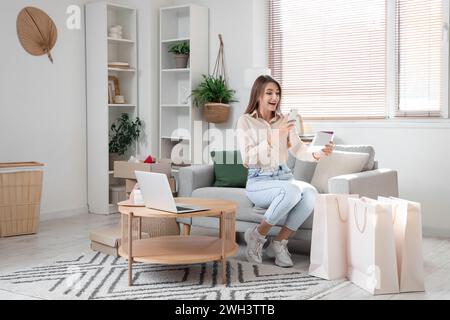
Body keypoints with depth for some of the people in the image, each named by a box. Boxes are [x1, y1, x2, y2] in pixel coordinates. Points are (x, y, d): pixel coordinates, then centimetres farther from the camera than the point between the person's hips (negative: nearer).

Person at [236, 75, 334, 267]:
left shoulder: (284, 121, 11)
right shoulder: (245, 121, -3)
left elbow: (299, 150, 0)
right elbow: (248, 158, -14)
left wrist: (318, 153, -22)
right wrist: (274, 136, -22)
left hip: (284, 177, 5)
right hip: (259, 182, -5)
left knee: (310, 192, -28)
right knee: (292, 190, -36)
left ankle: (279, 243, -12)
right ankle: (257, 236, -14)